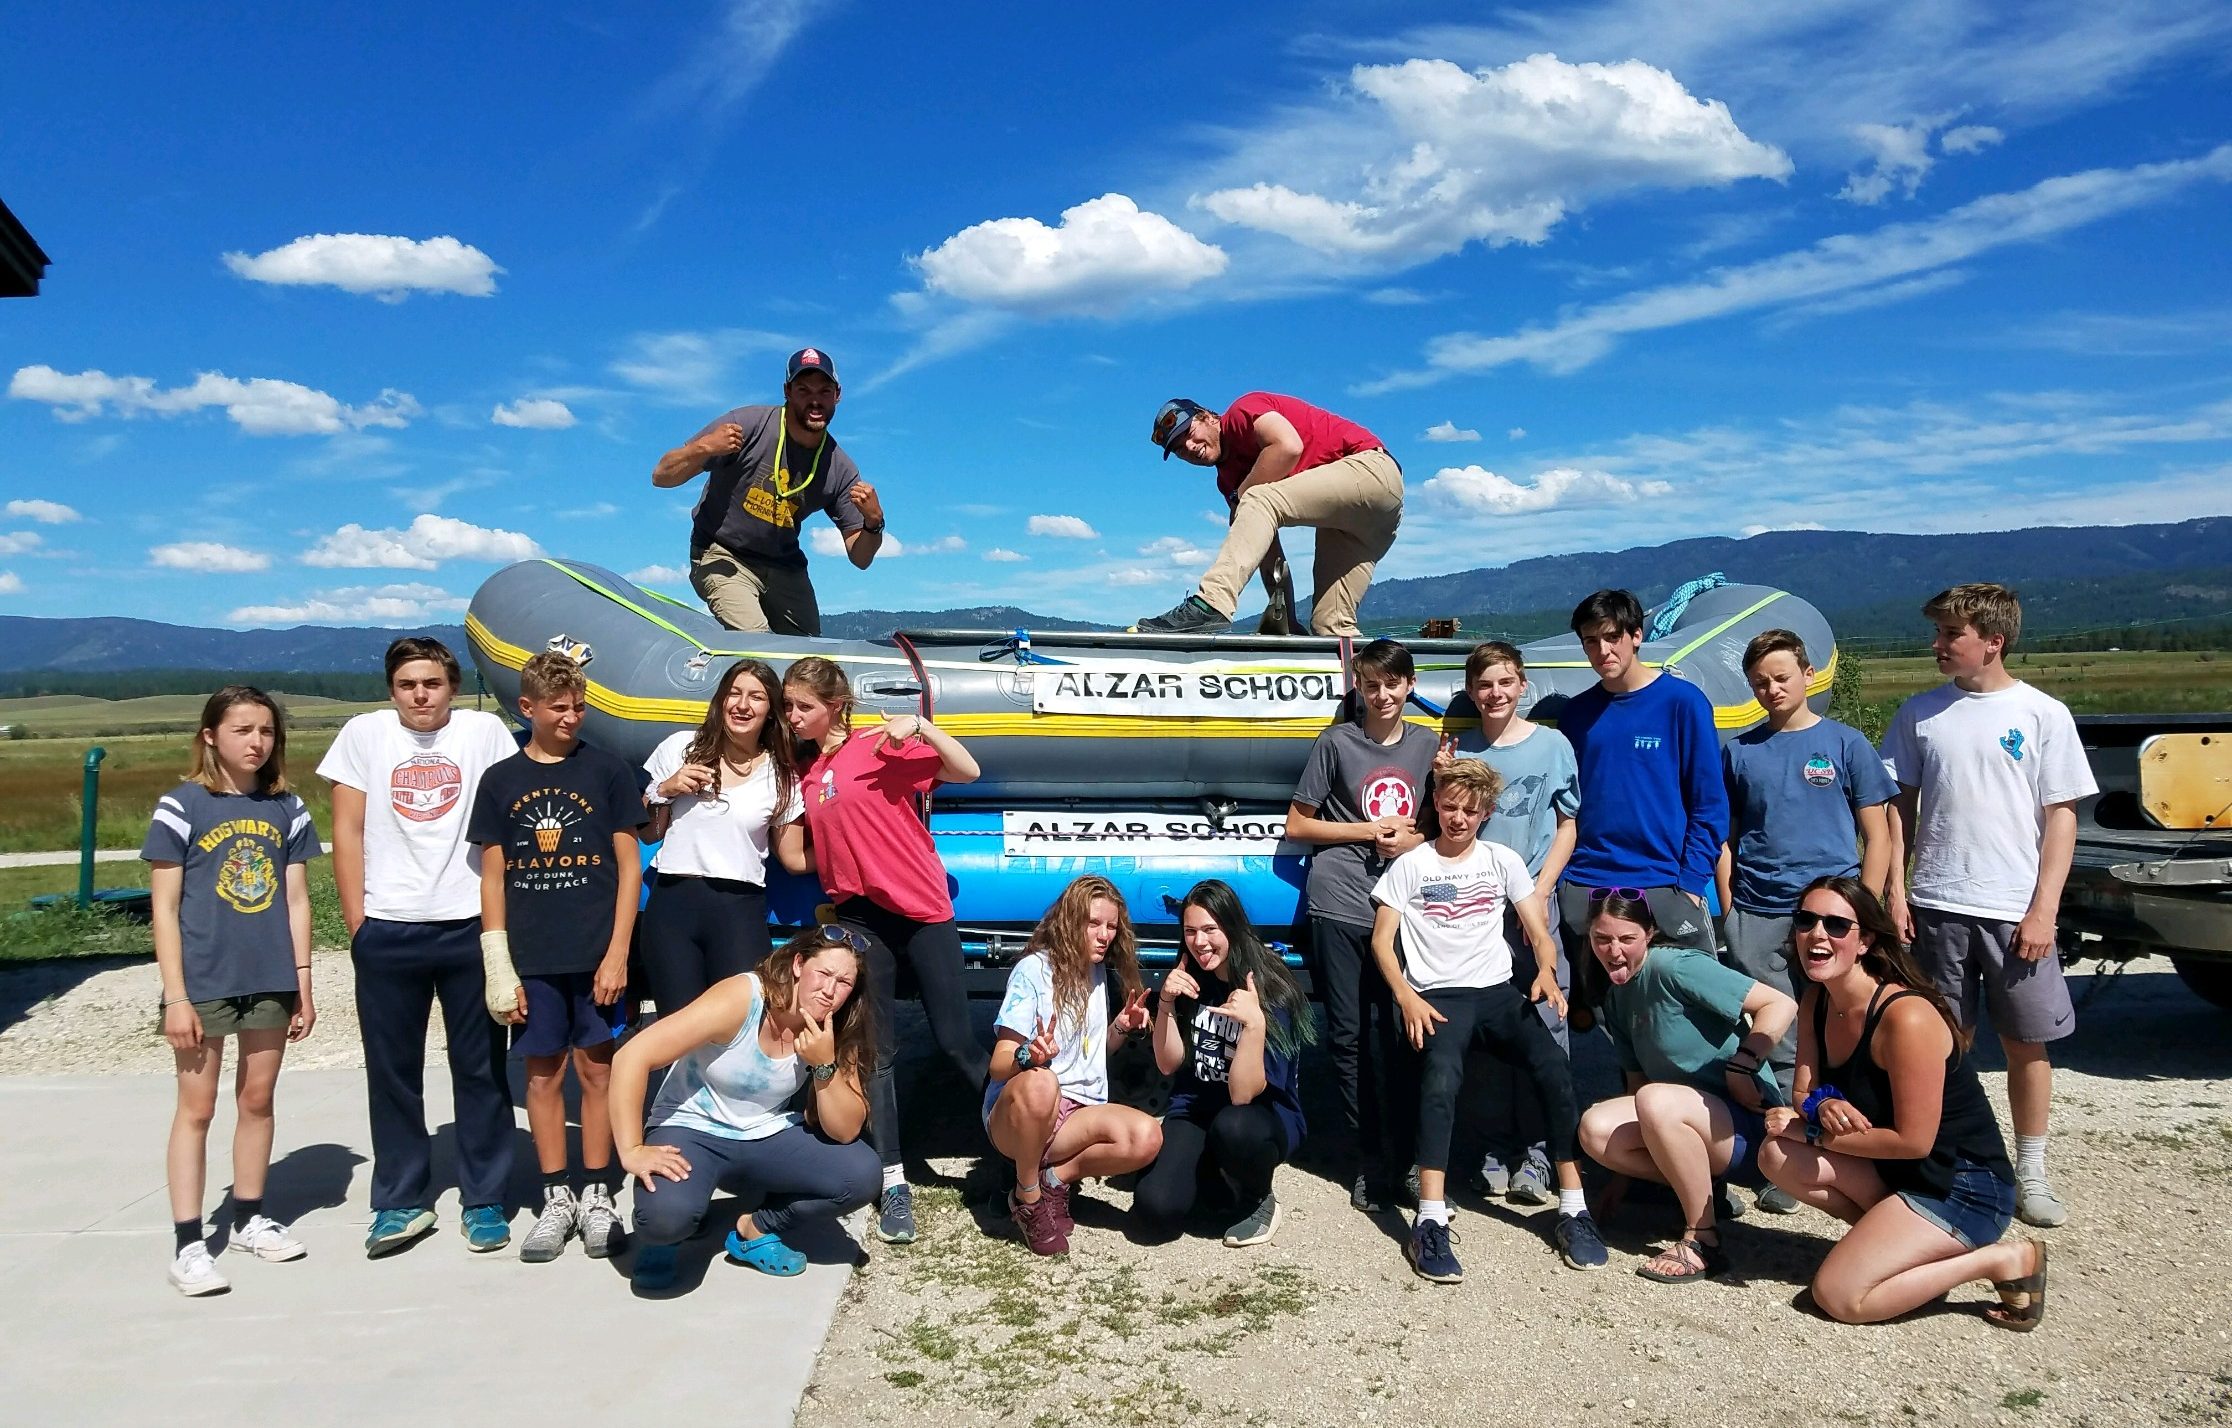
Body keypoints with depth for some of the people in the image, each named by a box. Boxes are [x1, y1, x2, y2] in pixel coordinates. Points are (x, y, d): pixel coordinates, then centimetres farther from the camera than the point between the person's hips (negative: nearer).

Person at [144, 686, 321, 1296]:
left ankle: (250, 1219, 27)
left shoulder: (286, 808, 5)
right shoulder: (182, 806, -5)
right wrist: (176, 997, -9)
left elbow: (295, 900, 8)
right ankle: (188, 1245, 9)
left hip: (271, 982, 4)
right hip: (204, 982, -3)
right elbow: (164, 907, -5)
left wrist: (303, 986, 6)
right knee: (196, 1108, 3)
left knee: (257, 1100, 13)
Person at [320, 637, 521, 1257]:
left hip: (470, 926, -1)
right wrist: (356, 921, 0)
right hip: (387, 932, 1)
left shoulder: (485, 730, 1)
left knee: (481, 1070, 6)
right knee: (392, 1072, 9)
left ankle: (484, 1201, 17)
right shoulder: (364, 734, 4)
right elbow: (348, 831, 5)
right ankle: (399, 1202, 22)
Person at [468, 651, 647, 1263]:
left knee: (597, 1069, 4)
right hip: (531, 959, 2)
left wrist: (617, 953, -6)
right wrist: (498, 966, 0)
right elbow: (492, 875, 7)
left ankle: (596, 1195, 16)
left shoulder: (607, 771, 1)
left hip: (596, 954, -1)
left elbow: (629, 866, 1)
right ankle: (556, 1198, 19)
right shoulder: (501, 780, 6)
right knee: (543, 1074, 7)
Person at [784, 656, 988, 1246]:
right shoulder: (802, 771, 10)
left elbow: (968, 771, -14)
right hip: (859, 915, 4)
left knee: (955, 1042, 0)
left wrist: (921, 726, -24)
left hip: (923, 910, -4)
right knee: (876, 1053, 3)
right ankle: (893, 1181, 9)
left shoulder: (881, 746, -6)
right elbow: (807, 852, 19)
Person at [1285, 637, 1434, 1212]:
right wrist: (1367, 830, -5)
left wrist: (1415, 839, -4)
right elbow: (1297, 825, 4)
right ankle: (1368, 1155, 12)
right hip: (1340, 904, -1)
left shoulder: (1428, 745, 10)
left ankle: (1397, 1153, 11)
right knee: (1348, 1034, 2)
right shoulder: (1337, 742, 2)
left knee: (1388, 1033, 1)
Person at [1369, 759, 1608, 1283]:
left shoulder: (1503, 861, 15)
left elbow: (1539, 931, 11)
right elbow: (1382, 938, 5)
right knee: (1440, 1082, -32)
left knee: (1554, 1066, -26)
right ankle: (1430, 1224, -35)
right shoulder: (1409, 866, 9)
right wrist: (1407, 997, -12)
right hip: (1437, 996, -2)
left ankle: (1573, 1211, -18)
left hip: (1498, 991, 2)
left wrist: (1546, 974, -11)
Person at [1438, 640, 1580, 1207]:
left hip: (1533, 904, -1)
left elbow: (1567, 826, 5)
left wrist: (1540, 891, -6)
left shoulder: (1552, 745, 4)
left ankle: (1539, 1151, 4)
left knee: (1544, 1026, -4)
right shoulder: (1457, 749, 7)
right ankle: (1498, 1148, 15)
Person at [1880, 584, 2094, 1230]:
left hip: (2015, 911, -1)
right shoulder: (1920, 713, 5)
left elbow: (2061, 818, -1)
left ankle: (2031, 1172, 19)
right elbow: (1901, 808, 9)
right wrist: (1896, 892, 1)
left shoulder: (2043, 714, -1)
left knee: (2027, 1044, 7)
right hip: (1936, 906, 2)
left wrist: (2043, 910, -7)